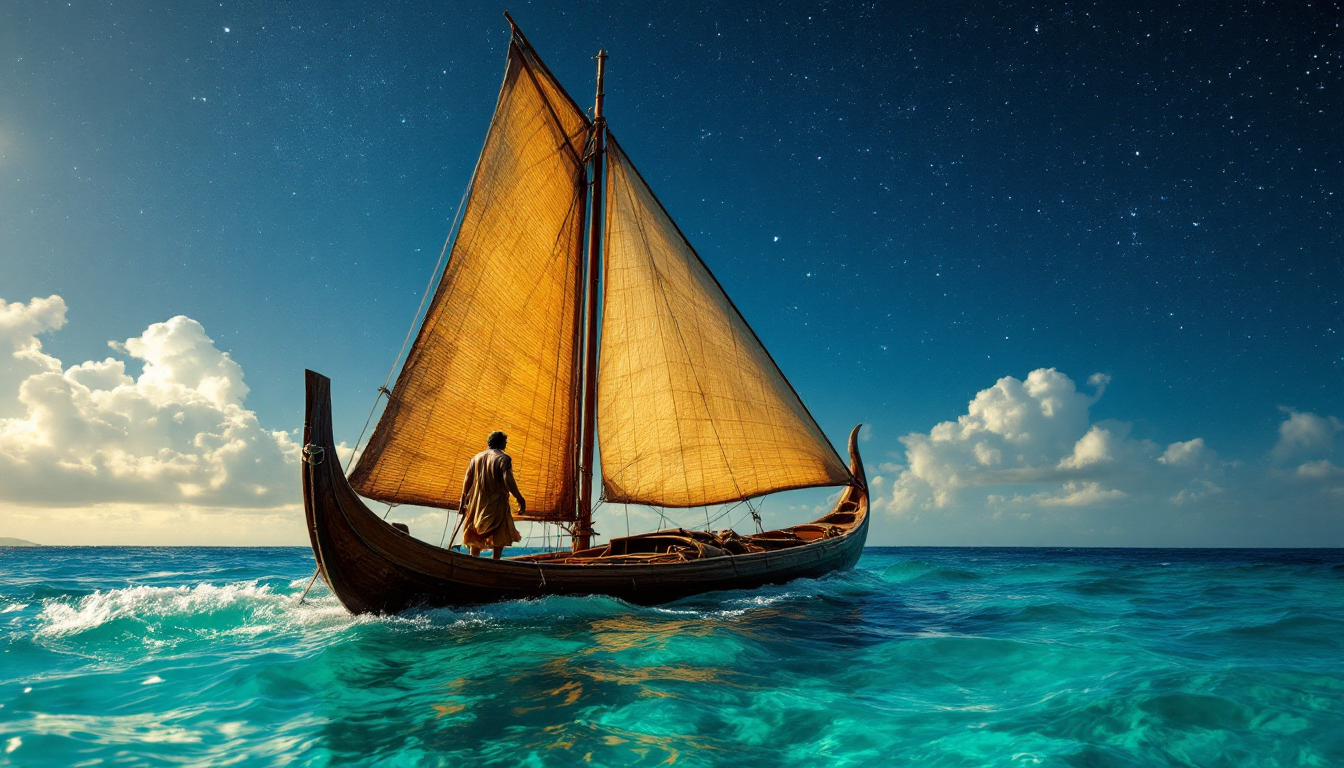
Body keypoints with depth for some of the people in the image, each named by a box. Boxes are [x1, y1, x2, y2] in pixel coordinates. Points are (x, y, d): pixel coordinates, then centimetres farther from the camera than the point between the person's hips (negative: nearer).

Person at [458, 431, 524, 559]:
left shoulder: (477, 457, 11)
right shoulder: (504, 458, -7)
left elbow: (467, 480, 8)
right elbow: (508, 480, -21)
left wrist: (463, 501, 15)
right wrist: (520, 499, -19)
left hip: (477, 503, 5)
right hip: (497, 504, -5)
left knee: (475, 536, 14)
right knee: (500, 537, 4)